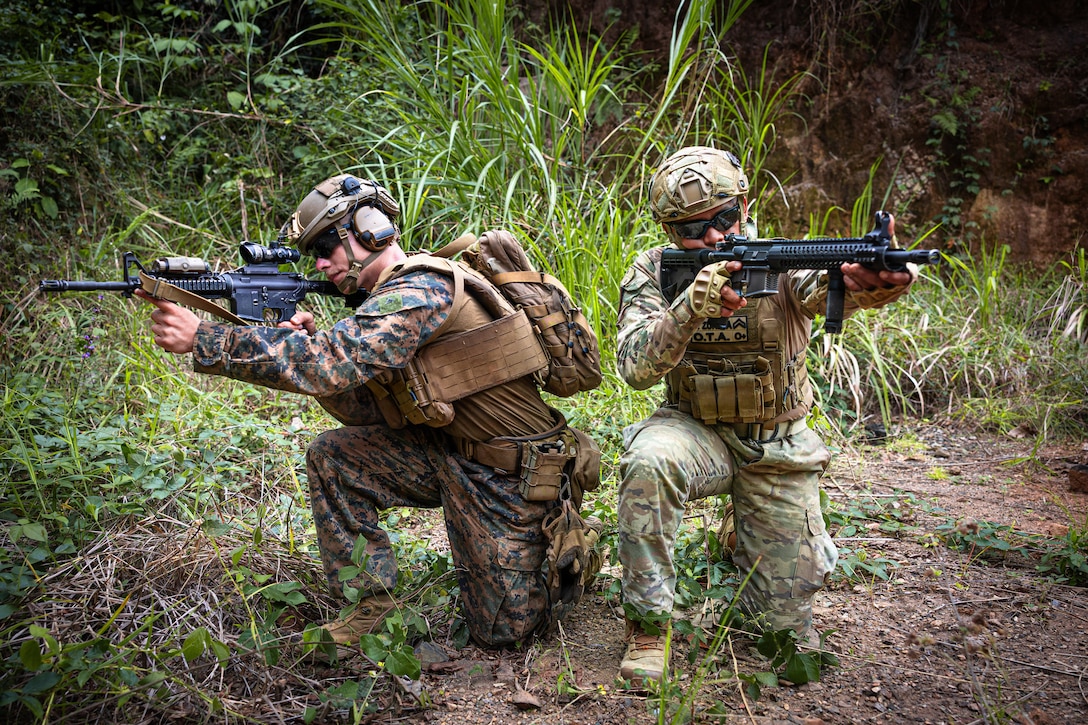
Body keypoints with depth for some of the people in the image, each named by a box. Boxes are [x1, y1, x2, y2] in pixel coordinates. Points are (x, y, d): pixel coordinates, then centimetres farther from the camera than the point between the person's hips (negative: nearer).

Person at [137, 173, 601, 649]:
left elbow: (330, 364, -34)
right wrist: (304, 347, -12)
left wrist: (201, 340, -33)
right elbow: (367, 409, 4)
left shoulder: (420, 289, -23)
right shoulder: (389, 298, 8)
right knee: (332, 457, -5)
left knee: (502, 628, -1)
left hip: (510, 472, -8)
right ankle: (369, 602, 6)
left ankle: (572, 551, 25)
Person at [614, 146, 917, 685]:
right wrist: (692, 307, -41)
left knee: (784, 615, 3)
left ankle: (742, 532, 37)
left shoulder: (781, 264, -15)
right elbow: (635, 369, -23)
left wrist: (869, 279, -64)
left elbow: (825, 281, -39)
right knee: (647, 461, -37)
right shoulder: (652, 274, -10)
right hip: (697, 431, 0)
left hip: (778, 450, 1)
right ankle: (647, 623, -19)